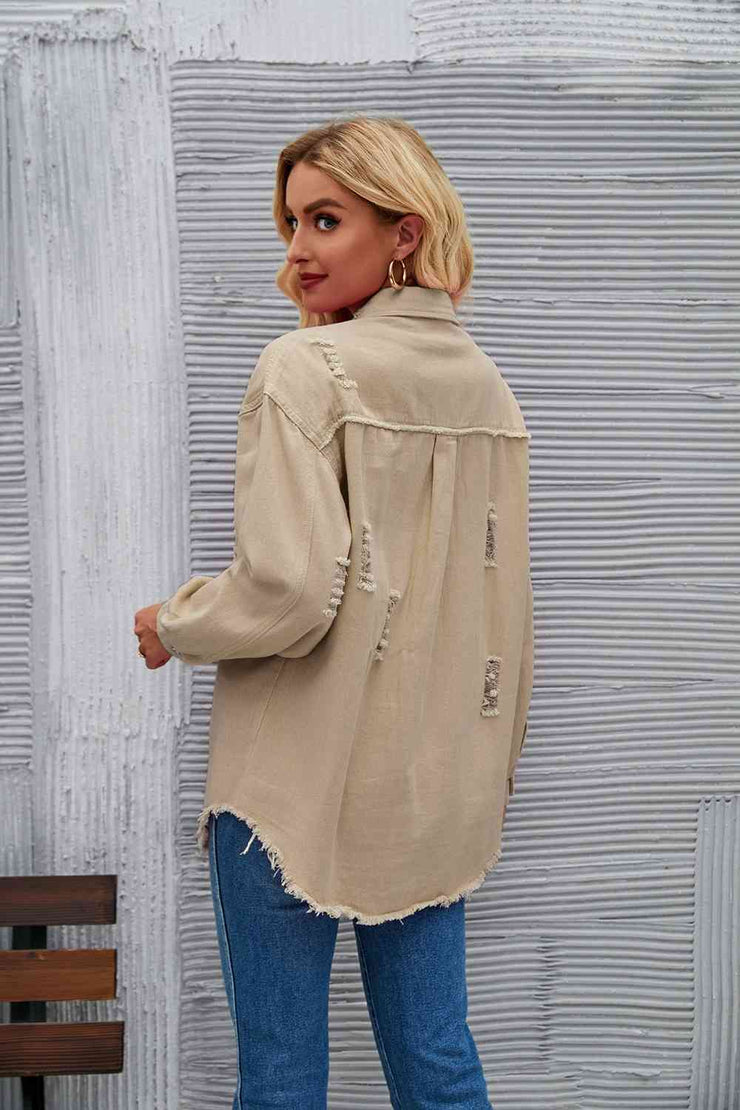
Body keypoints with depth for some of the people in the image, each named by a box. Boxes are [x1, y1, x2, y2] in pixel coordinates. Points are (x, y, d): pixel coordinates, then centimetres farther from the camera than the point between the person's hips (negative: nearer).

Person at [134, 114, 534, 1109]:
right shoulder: (486, 385, 9)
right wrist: (493, 763, 22)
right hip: (436, 792, 7)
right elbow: (505, 603, 13)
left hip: (300, 789, -6)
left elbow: (287, 593, -21)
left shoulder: (307, 368, -13)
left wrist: (170, 628, -2)